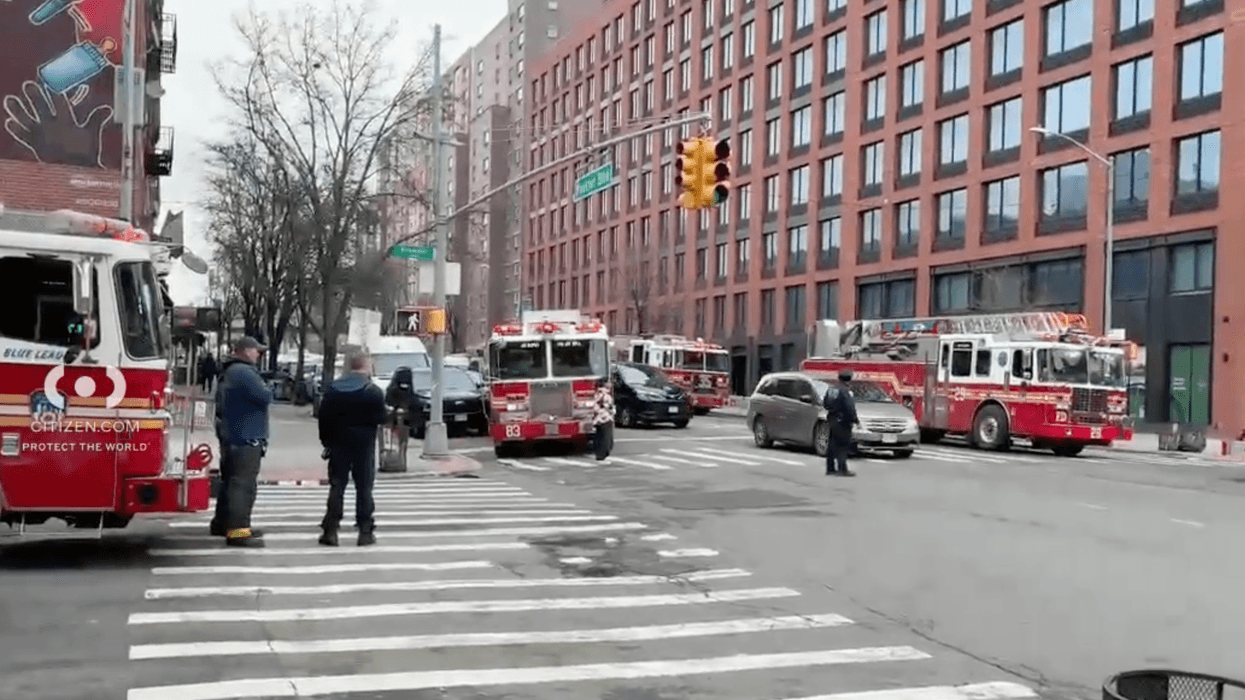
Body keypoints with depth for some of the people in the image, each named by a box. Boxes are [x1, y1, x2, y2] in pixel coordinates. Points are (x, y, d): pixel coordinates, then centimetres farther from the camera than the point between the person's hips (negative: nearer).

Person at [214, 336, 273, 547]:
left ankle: (223, 523, 30)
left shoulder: (229, 373, 20)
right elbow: (264, 397, -21)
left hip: (231, 437, 11)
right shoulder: (244, 372, -16)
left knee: (231, 481, 20)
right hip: (246, 438, -11)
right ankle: (237, 530, -16)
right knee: (243, 484, -12)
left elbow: (219, 405, 29)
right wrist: (267, 390, -2)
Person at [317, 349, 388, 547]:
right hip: (364, 445, -3)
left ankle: (330, 531, 4)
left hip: (338, 445, 3)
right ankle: (365, 532, 3)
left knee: (337, 486, 7)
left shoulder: (332, 388, 4)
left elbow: (323, 417, 6)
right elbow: (381, 418, -8)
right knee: (364, 488, 3)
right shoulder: (373, 391, -9)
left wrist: (326, 440, 12)